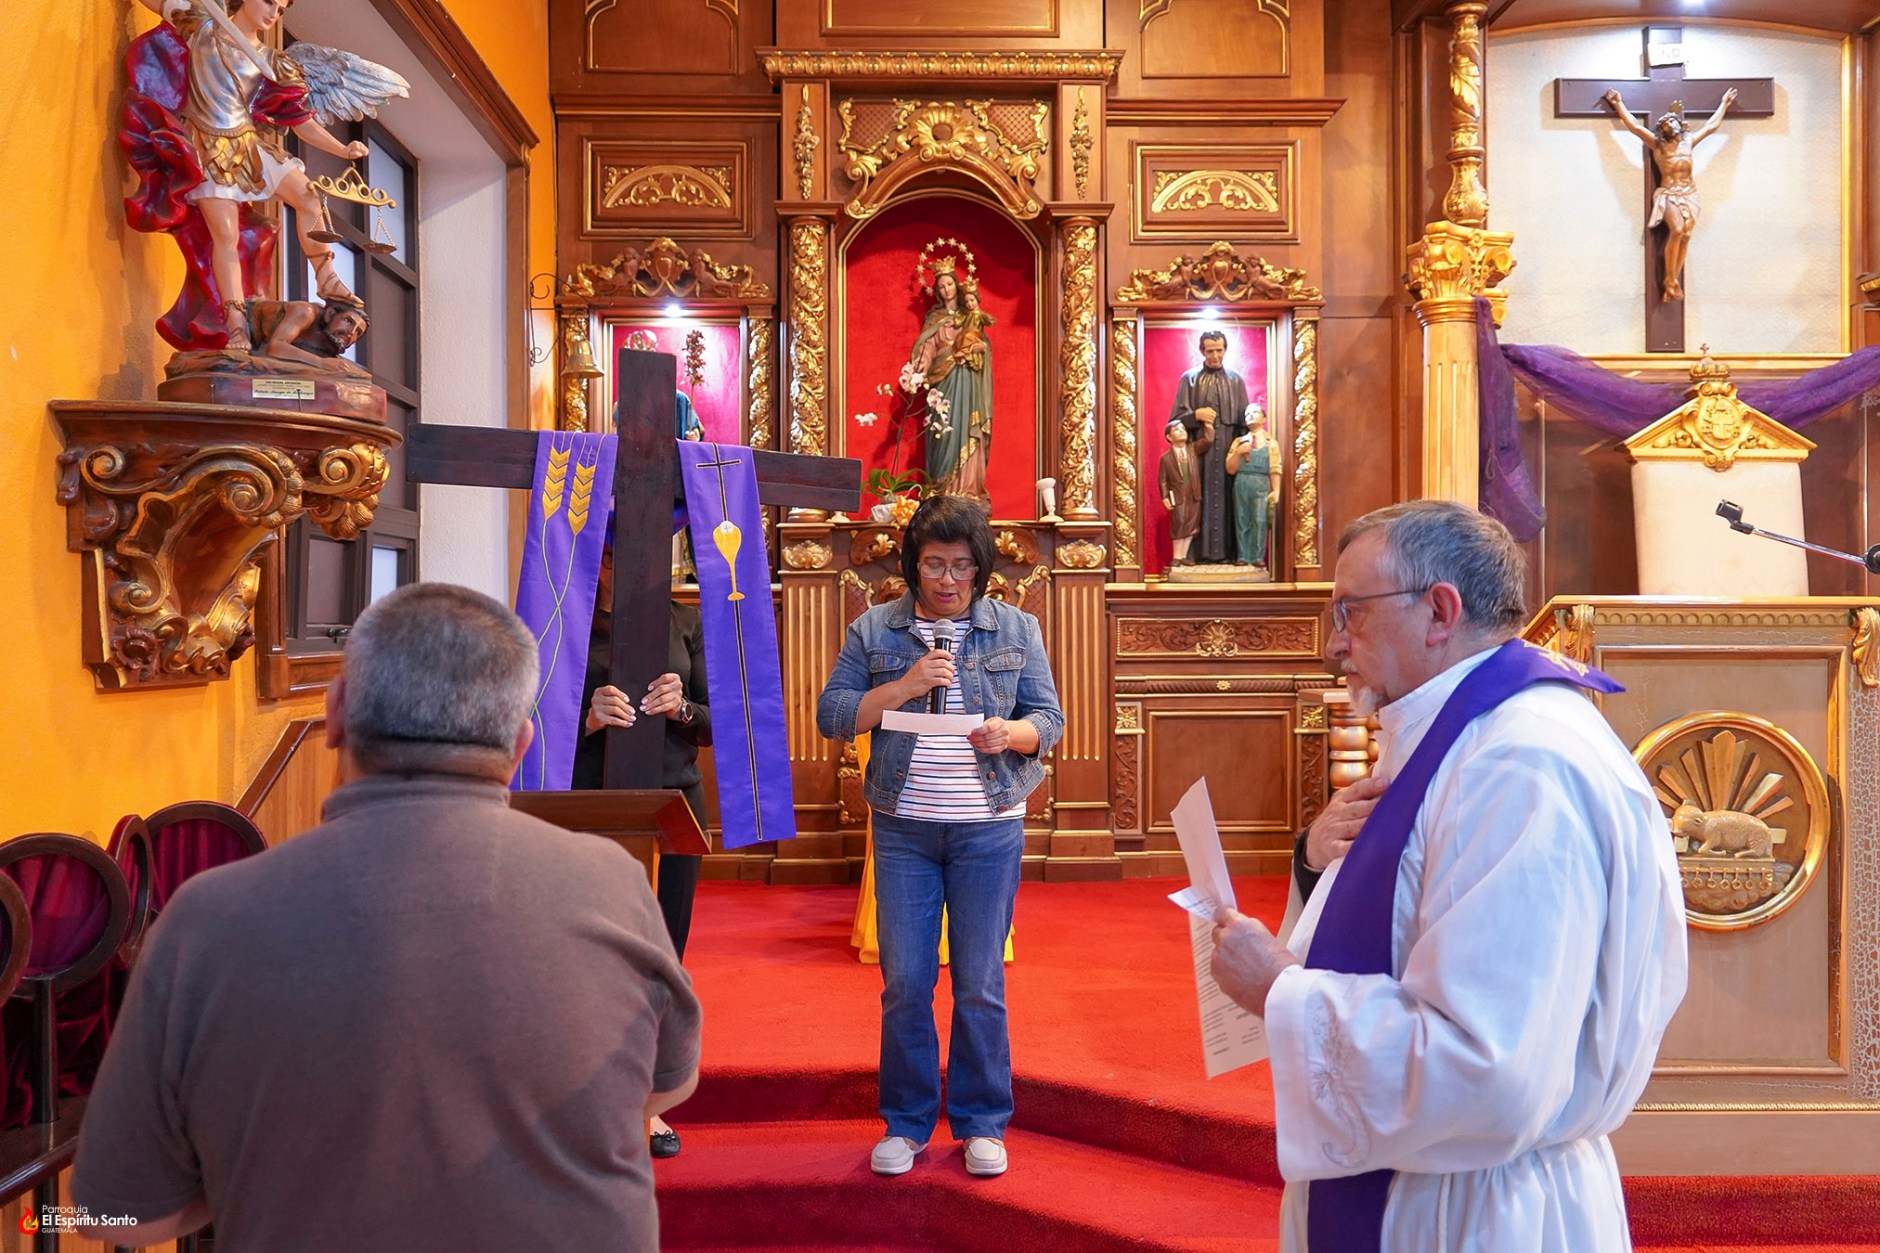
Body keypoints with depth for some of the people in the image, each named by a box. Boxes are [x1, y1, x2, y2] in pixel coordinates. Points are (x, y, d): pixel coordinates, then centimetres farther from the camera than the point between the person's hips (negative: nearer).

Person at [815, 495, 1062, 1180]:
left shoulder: (1016, 629, 4)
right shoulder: (874, 630, 3)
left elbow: (1049, 719, 3)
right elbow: (831, 714, -2)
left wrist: (1011, 733, -19)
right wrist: (905, 685, -14)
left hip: (989, 830, 0)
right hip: (903, 828, 1)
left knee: (980, 985, 6)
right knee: (904, 982, 6)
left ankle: (982, 1123, 23)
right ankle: (906, 1123, 23)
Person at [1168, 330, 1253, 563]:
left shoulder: (1236, 380, 11)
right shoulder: (1190, 378, 6)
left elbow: (1245, 420, 11)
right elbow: (1177, 416, 4)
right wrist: (1196, 415, -14)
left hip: (1229, 447, 1)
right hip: (1199, 447, -1)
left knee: (1227, 498, -1)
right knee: (1200, 497, -4)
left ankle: (1227, 551, 2)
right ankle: (1200, 551, -1)